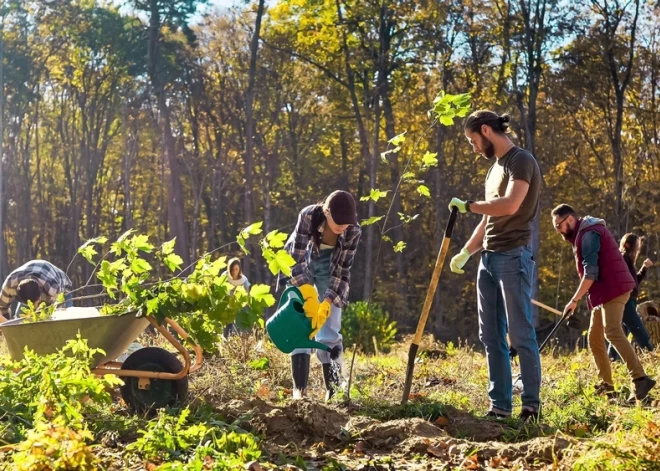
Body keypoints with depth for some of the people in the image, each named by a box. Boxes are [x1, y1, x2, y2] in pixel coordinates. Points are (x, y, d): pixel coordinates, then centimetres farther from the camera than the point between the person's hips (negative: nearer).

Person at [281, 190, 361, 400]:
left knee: (329, 328, -6)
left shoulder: (353, 231, -26)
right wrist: (309, 297, -37)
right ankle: (299, 388, -15)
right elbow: (297, 258, -29)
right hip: (299, 265, -1)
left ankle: (333, 388, 2)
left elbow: (342, 271, -21)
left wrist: (326, 305, -30)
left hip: (329, 267, 1)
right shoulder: (308, 216, -33)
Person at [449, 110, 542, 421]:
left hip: (513, 257, -9)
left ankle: (532, 405, 0)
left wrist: (468, 206, -12)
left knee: (520, 335, -6)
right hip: (488, 258, 9)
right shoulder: (495, 166, 20)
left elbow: (510, 206, -24)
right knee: (491, 337, 6)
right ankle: (500, 406, 9)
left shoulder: (521, 161, -8)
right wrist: (466, 252, 18)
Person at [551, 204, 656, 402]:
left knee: (612, 332, -22)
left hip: (613, 288, -11)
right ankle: (606, 384, 12)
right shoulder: (583, 234, 20)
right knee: (595, 338, 10)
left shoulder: (588, 234, -13)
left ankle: (640, 379, -30)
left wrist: (574, 300, -17)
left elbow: (591, 273, -20)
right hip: (605, 291, 11)